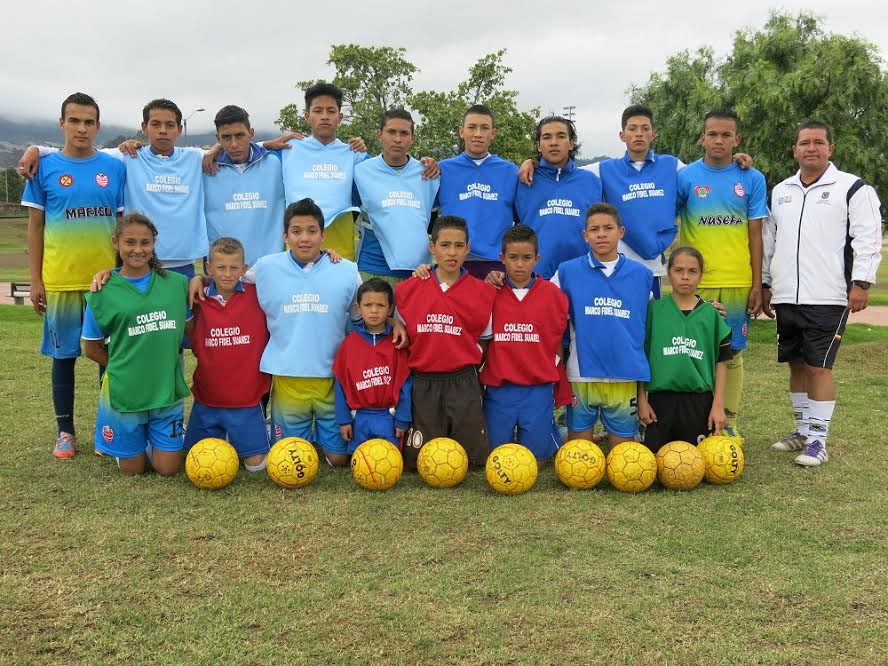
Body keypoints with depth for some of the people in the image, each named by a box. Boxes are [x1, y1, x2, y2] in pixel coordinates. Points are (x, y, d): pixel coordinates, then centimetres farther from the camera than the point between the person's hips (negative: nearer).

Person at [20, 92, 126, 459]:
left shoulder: (115, 168, 3)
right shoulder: (45, 167, 1)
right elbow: (35, 226, 3)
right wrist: (35, 279, -1)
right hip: (60, 280, 0)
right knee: (64, 355, 8)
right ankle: (65, 431, 20)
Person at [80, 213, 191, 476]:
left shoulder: (177, 284, 0)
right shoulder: (103, 293, -6)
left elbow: (189, 330, 10)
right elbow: (91, 348, 3)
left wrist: (166, 363, -1)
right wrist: (126, 366, 0)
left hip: (168, 390, 2)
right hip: (125, 392, -1)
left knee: (168, 469, 6)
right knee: (133, 469, 10)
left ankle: (151, 438, 35)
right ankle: (128, 442, 41)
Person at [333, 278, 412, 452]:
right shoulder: (349, 343, 0)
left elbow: (405, 383, -4)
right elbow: (341, 383, 3)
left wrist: (402, 420, -6)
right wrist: (344, 419, 1)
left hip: (389, 418, -1)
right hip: (359, 418, 2)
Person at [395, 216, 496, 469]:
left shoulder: (484, 292, -1)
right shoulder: (406, 290, 1)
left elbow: (486, 340, 8)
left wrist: (465, 358, -3)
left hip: (463, 384, 0)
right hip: (423, 384, 0)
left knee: (474, 458, 3)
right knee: (418, 460, 3)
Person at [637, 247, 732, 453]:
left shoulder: (711, 314, 2)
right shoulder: (653, 309, 0)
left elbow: (720, 363, 5)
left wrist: (718, 405, 0)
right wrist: (642, 399, -1)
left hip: (699, 400, 1)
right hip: (661, 398, -1)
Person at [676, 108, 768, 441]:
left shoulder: (752, 179, 4)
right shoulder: (686, 176, 0)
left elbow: (755, 235, 4)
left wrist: (757, 284, 1)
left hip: (738, 282, 1)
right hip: (696, 282, -1)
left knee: (733, 352, 7)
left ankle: (729, 421, 18)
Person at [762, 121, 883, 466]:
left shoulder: (853, 188, -1)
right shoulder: (780, 191, 15)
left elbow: (868, 239, -6)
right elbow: (769, 240, 19)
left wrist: (861, 283, -13)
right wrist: (764, 284, 16)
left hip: (827, 298, -5)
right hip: (786, 298, 5)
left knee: (819, 366, -5)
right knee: (796, 364, 12)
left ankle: (817, 439, 3)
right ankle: (803, 430, 24)